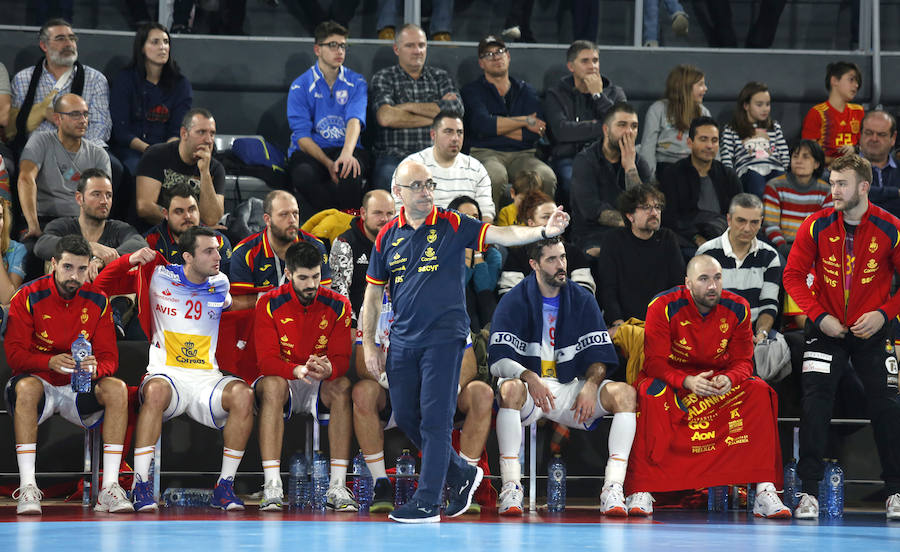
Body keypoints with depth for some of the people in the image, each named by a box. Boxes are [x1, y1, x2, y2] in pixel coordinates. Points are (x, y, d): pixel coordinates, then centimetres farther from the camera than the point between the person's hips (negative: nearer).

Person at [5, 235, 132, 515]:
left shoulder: (97, 301, 0)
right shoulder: (28, 297, -8)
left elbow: (109, 357, -2)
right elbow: (14, 353, -13)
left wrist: (95, 368, -27)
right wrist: (51, 362, -32)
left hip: (80, 387, 3)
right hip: (39, 381, -3)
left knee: (117, 388, -26)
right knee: (26, 387, -37)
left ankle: (109, 488, -28)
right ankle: (27, 487, -37)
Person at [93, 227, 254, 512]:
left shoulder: (220, 285, 13)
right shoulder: (159, 277, 5)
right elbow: (102, 285, 8)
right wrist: (130, 260, -6)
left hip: (207, 378, 3)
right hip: (166, 373, -2)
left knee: (243, 393, -30)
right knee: (156, 390, -39)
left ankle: (224, 487, -21)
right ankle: (141, 485, -34)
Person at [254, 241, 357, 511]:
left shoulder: (337, 305, -2)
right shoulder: (269, 304, -7)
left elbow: (342, 359, -6)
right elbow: (266, 360, -14)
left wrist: (328, 369, -32)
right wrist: (297, 370, -35)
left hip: (320, 387, 2)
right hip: (283, 380, -1)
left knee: (343, 387, -31)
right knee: (272, 386, -36)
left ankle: (337, 488, -34)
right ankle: (272, 487, -42)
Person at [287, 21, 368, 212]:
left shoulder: (356, 83, 8)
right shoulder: (300, 86, 4)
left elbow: (355, 120, -10)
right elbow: (302, 136, -4)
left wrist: (347, 154, -32)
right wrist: (328, 164, -20)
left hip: (346, 148, 1)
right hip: (310, 152, -1)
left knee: (350, 170, -37)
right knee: (304, 175, -37)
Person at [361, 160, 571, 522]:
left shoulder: (452, 226, -3)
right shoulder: (387, 236, 7)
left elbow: (500, 234, -15)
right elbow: (373, 293, 13)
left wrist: (543, 231, -32)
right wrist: (369, 344, 9)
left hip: (443, 339, -5)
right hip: (402, 341, 5)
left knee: (435, 420, -7)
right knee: (406, 417, 8)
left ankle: (427, 503, -2)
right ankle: (461, 474, 28)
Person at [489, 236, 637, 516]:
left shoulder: (582, 300, 8)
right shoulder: (515, 301, -2)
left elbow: (599, 355, 5)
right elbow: (498, 360, -11)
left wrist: (590, 386, -17)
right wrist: (529, 377, -30)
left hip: (571, 389, 3)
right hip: (530, 389, -3)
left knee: (624, 392, -21)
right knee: (511, 388, -38)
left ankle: (613, 490, -28)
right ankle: (511, 488, -37)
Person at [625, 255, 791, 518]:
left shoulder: (736, 308, -7)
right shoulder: (663, 307, -17)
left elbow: (743, 361, -4)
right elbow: (654, 362, -18)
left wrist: (729, 379, -29)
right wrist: (687, 382, -36)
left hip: (719, 377, 3)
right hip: (671, 377, -3)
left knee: (759, 392, -23)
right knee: (650, 395, -36)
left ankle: (765, 492, -23)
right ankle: (641, 493, -32)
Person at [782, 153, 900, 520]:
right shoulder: (817, 226, -7)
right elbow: (793, 276, -3)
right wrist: (820, 316, -13)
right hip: (826, 329, 0)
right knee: (815, 403, -10)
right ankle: (809, 492, -6)